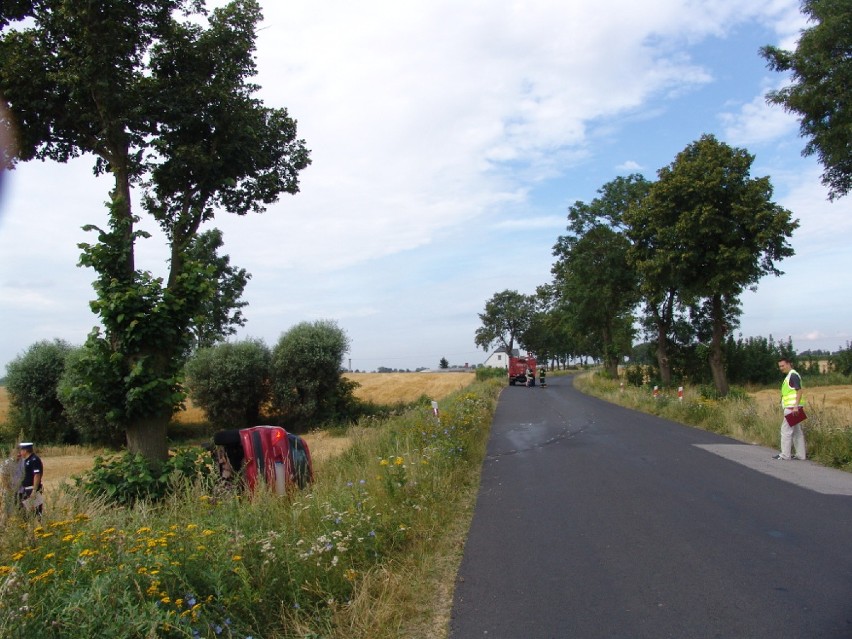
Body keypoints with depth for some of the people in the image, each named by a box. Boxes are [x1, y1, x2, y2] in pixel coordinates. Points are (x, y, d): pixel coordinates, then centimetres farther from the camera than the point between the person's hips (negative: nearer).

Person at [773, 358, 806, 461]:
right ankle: (801, 454, 14)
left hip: (792, 407, -10)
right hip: (791, 408, 10)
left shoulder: (793, 375, -11)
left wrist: (796, 406, -25)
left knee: (786, 430, -7)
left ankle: (785, 454, -5)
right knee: (797, 432, 11)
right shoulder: (789, 376, 19)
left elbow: (799, 391, -19)